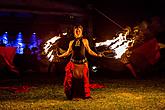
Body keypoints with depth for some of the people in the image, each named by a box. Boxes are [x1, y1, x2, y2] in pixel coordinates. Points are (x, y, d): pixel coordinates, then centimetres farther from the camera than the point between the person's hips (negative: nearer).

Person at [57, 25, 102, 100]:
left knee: (83, 79, -1)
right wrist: (59, 56, 9)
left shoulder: (84, 41, 4)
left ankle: (85, 95, 13)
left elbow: (89, 51, 5)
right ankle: (72, 95, 10)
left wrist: (97, 55, -6)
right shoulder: (72, 42, 9)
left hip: (82, 63, -2)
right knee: (71, 79, -3)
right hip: (73, 63, 2)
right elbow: (68, 52, 14)